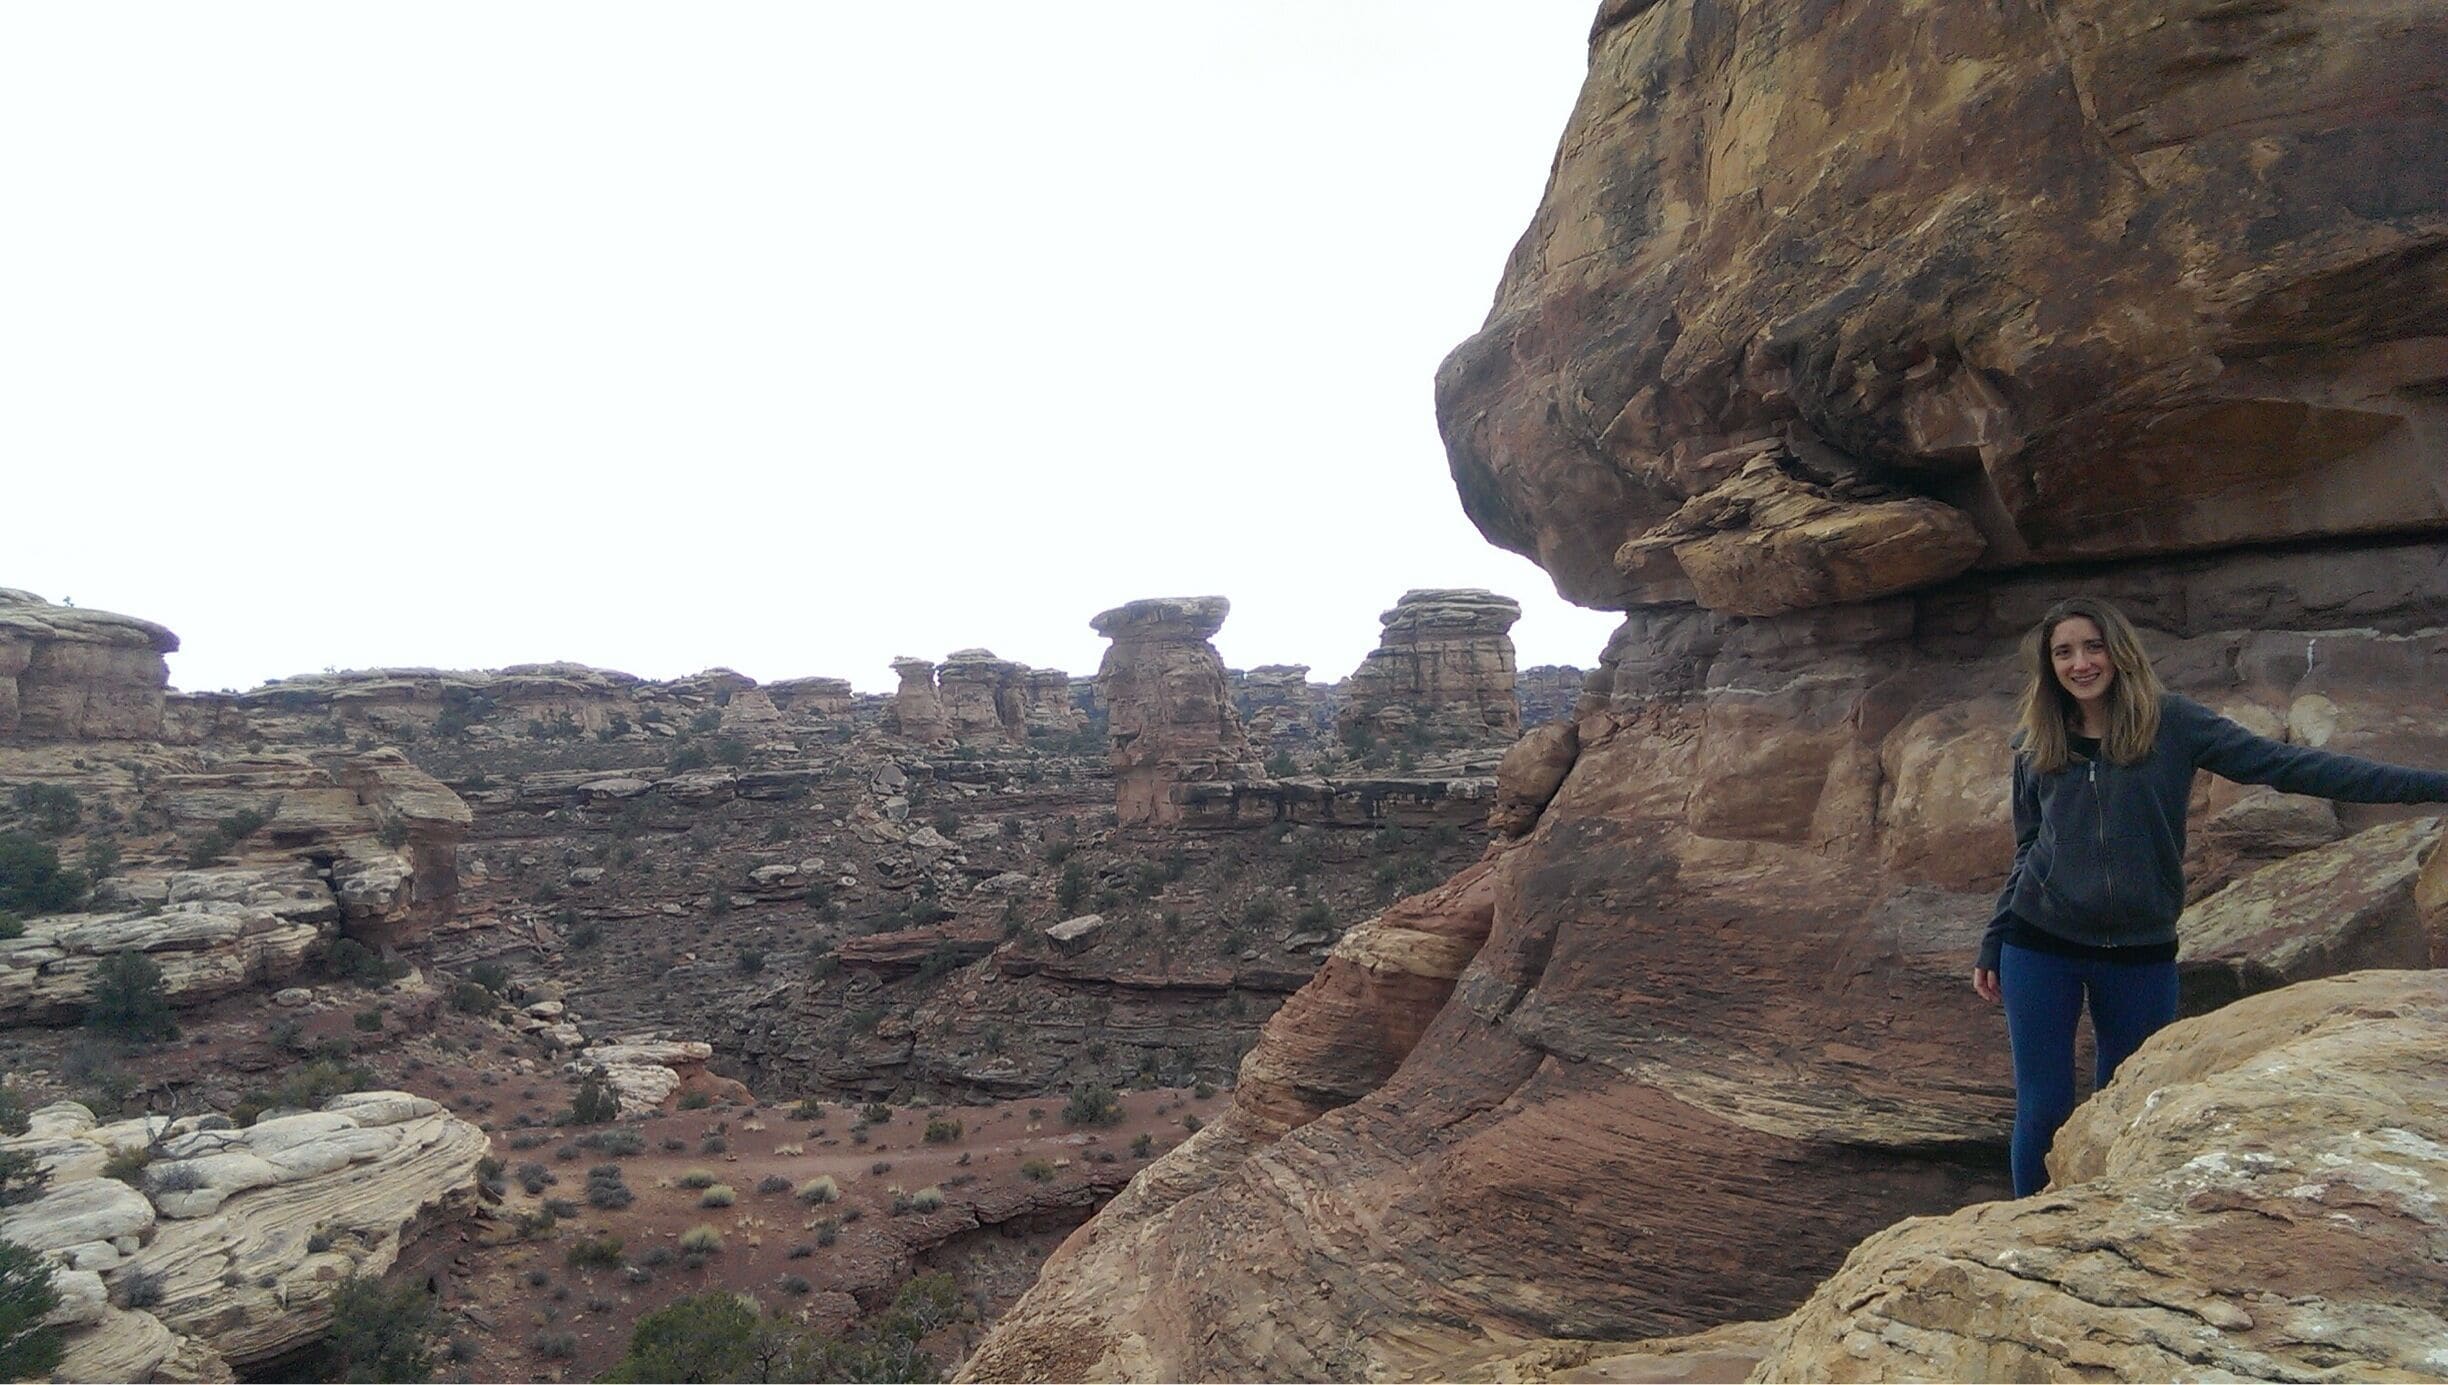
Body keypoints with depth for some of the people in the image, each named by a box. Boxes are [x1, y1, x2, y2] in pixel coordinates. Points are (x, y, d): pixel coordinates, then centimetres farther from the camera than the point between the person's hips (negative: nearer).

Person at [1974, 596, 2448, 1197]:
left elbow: (2287, 765, -6)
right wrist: (1991, 946, 10)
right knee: (2043, 1109, 1)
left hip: (2141, 951, 0)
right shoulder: (2034, 744, 4)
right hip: (2041, 946, 0)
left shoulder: (2171, 722, -1)